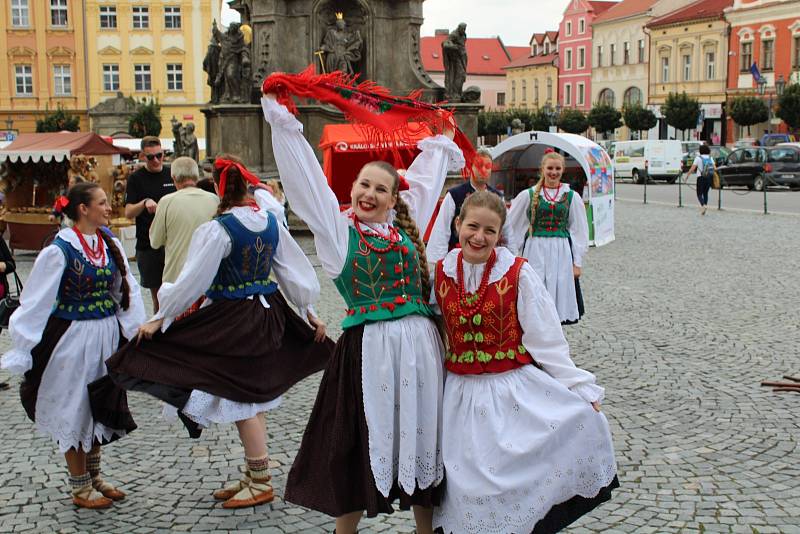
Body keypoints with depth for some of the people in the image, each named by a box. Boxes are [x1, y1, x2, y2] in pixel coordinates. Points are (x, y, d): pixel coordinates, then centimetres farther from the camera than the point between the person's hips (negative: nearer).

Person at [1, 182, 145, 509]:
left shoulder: (110, 245, 2)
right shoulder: (60, 250, -16)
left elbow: (126, 291, 7)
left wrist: (137, 331, 1)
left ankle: (94, 478, 33)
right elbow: (35, 302, -13)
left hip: (106, 337, 6)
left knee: (99, 409, 16)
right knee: (74, 411, 7)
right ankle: (80, 488, 20)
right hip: (73, 339, -6)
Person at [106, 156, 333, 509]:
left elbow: (193, 280, -16)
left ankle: (260, 482, 11)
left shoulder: (219, 229, -18)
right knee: (252, 395, 17)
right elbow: (294, 268, 7)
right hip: (267, 312, 7)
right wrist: (310, 312, 18)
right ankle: (254, 475, 26)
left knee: (242, 401, 3)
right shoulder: (270, 221, 1)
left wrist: (159, 319, -7)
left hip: (232, 319, -7)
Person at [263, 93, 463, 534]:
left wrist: (439, 141, 39)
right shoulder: (337, 228, 0)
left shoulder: (406, 222, 10)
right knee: (360, 445, 4)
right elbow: (305, 177, -6)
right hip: (369, 346, -4)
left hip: (420, 344, 4)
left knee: (422, 439, 12)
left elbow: (425, 178, 27)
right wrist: (281, 120, -9)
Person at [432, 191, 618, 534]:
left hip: (516, 390, -2)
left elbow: (546, 339, -5)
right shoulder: (441, 274, 3)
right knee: (471, 482, -1)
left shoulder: (518, 273, -7)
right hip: (462, 394, 2)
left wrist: (581, 389, -7)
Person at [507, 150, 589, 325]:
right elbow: (509, 225, 8)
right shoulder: (528, 195, 3)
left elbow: (580, 232, 8)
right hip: (535, 251, -1)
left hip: (561, 253, 1)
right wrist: (513, 254, 6)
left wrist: (577, 263, 4)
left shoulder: (572, 196, 5)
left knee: (558, 295, 2)